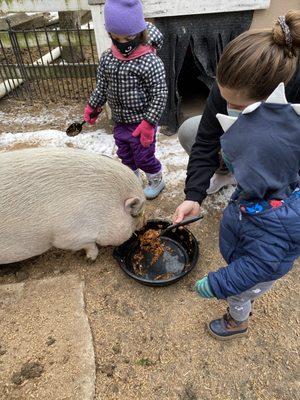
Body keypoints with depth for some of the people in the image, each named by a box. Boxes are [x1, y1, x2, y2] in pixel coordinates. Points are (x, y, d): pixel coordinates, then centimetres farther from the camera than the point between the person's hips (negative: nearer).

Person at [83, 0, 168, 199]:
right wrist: (93, 107, 10)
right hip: (120, 122, 6)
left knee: (144, 157, 7)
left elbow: (160, 95, -19)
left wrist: (148, 123, -22)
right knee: (125, 155, 19)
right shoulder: (107, 58, -1)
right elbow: (102, 86, 11)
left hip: (141, 123, -6)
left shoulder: (150, 62, -20)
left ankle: (157, 181, 36)